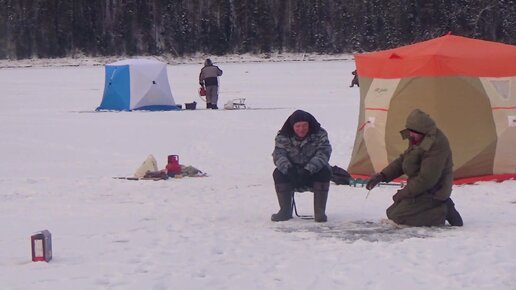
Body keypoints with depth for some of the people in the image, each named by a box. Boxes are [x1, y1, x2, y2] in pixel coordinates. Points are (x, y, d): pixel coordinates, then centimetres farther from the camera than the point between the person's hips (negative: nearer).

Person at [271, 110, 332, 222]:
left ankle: (319, 211, -25)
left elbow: (323, 154, -22)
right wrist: (288, 169, -40)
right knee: (278, 173, -27)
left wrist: (309, 170, -39)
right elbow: (278, 155, -18)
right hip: (292, 176, 1)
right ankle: (285, 211, -15)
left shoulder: (319, 135, -10)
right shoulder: (283, 137, -6)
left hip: (313, 174, -1)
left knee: (325, 172, -31)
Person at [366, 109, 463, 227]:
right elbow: (403, 160, 16)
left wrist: (404, 193, -18)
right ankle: (441, 207, 9)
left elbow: (426, 179, -28)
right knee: (391, 213, 15)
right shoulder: (419, 140, 6)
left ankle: (443, 211, -10)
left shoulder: (436, 145, -27)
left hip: (432, 193, -11)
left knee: (397, 217, -20)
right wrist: (382, 176, 4)